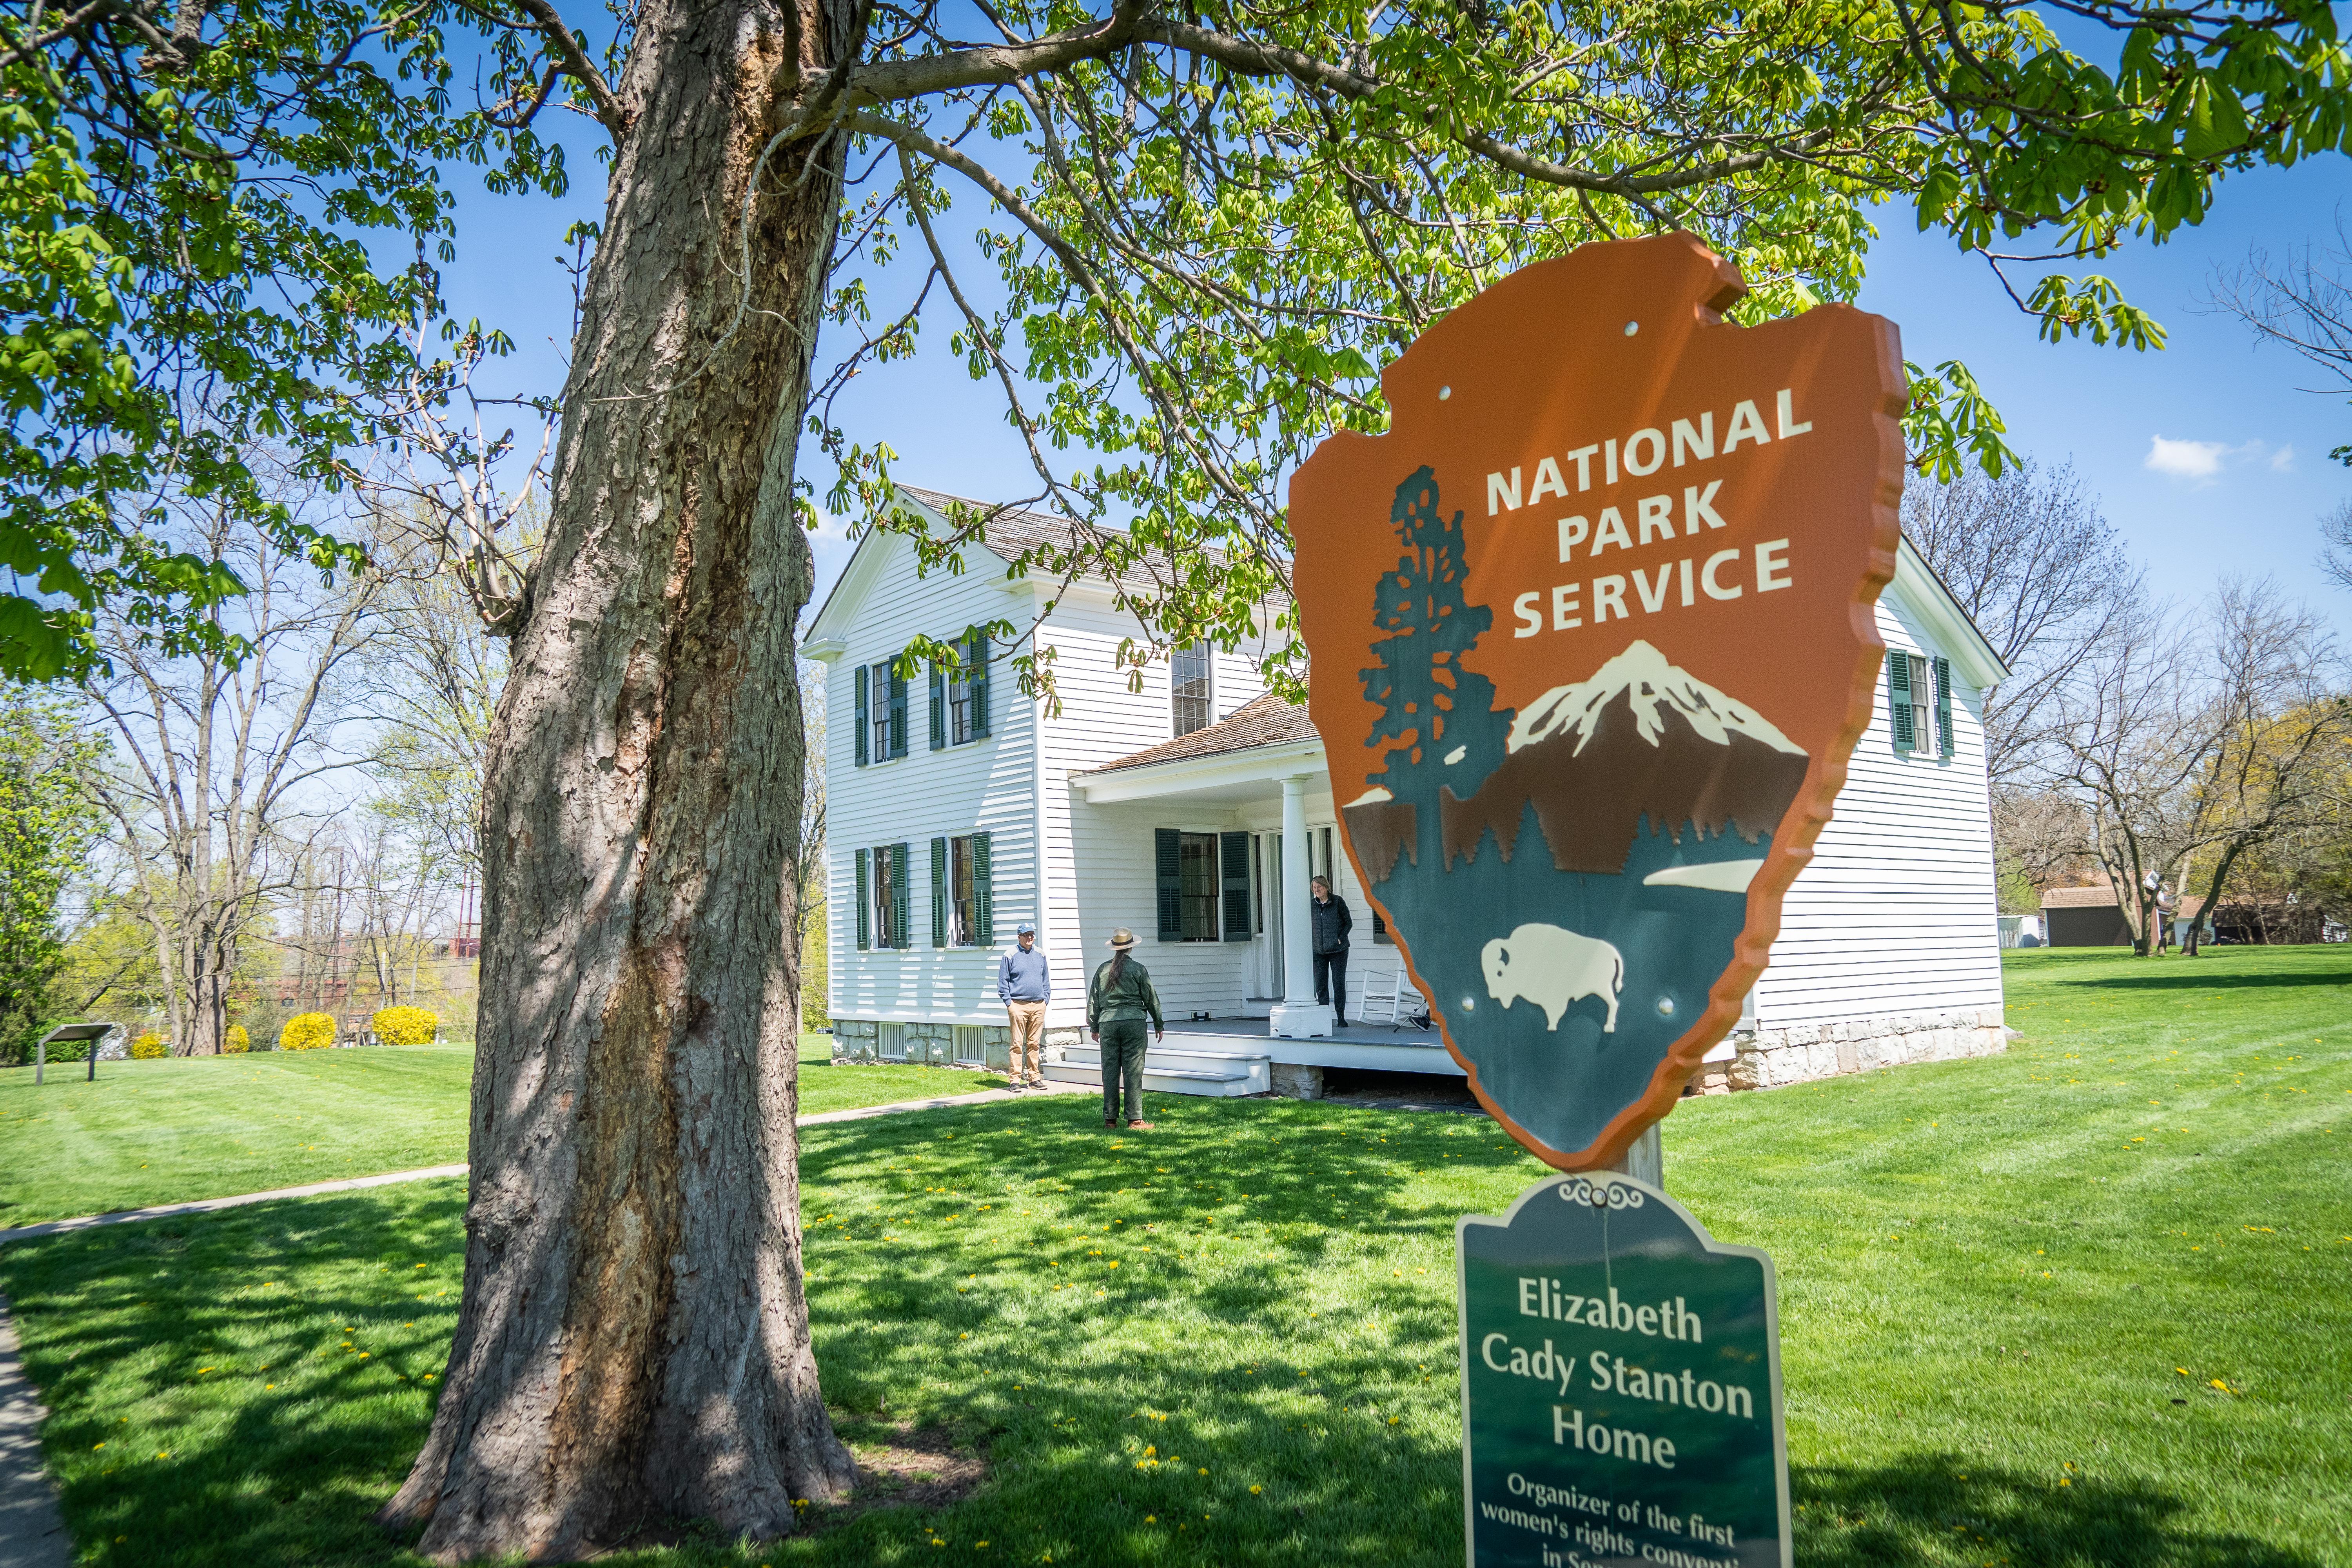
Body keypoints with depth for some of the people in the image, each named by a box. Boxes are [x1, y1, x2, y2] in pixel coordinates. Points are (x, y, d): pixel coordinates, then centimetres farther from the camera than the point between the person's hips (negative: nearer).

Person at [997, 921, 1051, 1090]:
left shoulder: (1040, 955, 14)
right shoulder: (1010, 956, 0)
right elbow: (1003, 982, 0)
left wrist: (1045, 999, 11)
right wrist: (1009, 1003, -6)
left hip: (1038, 1006, 4)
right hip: (1018, 1005, -4)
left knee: (1034, 1044, 8)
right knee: (1018, 1044, -5)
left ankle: (1034, 1078, 13)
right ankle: (1016, 1079, -3)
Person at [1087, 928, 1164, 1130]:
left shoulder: (1103, 970, 7)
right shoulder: (1138, 969, -1)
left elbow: (1093, 1000, 12)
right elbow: (1151, 998, 3)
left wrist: (1094, 1026, 23)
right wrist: (1158, 1024, 15)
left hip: (1108, 1024, 3)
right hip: (1134, 1022, -3)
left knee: (1110, 1072, 7)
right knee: (1133, 1072, -2)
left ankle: (1110, 1119, 11)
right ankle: (1135, 1120, -2)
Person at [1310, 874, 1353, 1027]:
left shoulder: (1338, 901, -3)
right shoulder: (1312, 905, 7)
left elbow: (1349, 923, 0)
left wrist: (1340, 939, -9)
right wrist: (1312, 943, 4)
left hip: (1338, 950, -3)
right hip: (1319, 951, 3)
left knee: (1339, 983, -2)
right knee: (1320, 984, 2)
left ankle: (1341, 1017, 5)